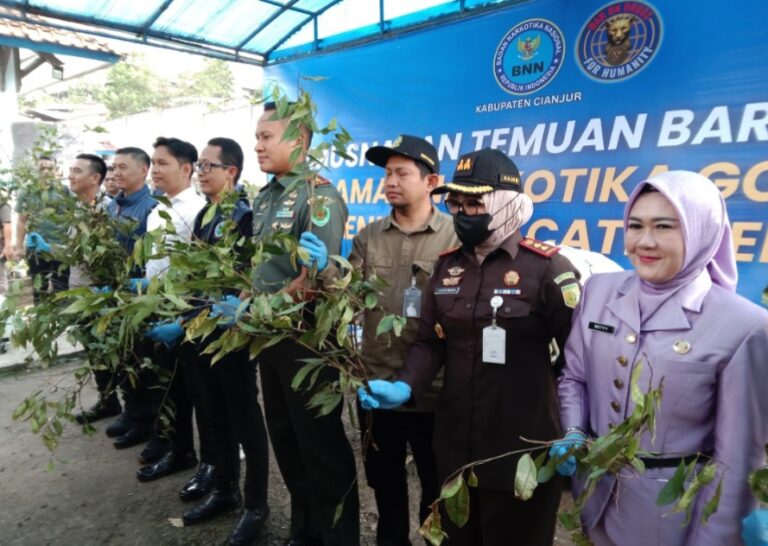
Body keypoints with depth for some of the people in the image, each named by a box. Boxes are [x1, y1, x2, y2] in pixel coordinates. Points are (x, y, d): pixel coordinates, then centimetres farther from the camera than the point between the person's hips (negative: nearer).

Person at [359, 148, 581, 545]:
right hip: (455, 445, 5)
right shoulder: (447, 266, 4)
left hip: (522, 451, -5)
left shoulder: (546, 268, -12)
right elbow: (431, 342, 7)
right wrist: (404, 387, -8)